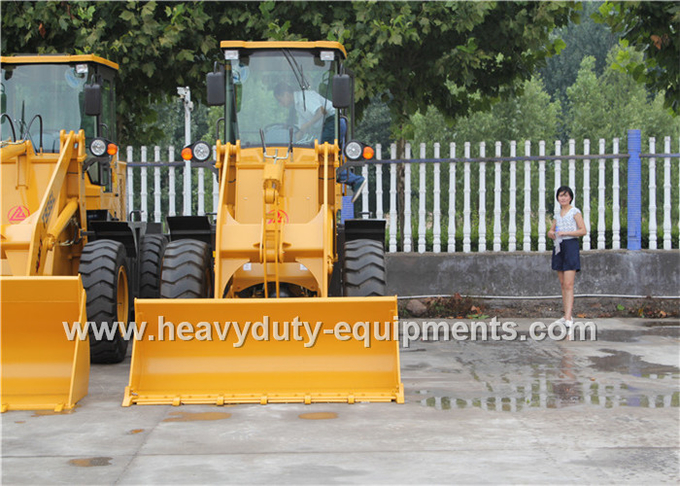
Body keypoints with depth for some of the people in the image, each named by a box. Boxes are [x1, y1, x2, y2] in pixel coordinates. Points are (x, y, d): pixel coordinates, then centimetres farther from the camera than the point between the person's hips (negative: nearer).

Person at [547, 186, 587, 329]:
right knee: (562, 284, 7)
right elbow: (551, 231, 23)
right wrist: (551, 233, -1)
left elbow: (583, 231, -9)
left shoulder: (575, 212, -1)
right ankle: (567, 316, 11)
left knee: (568, 285, -13)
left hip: (570, 246, -7)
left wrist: (565, 233, -16)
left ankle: (568, 318, -19)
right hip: (558, 248, 7)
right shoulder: (557, 214, 17)